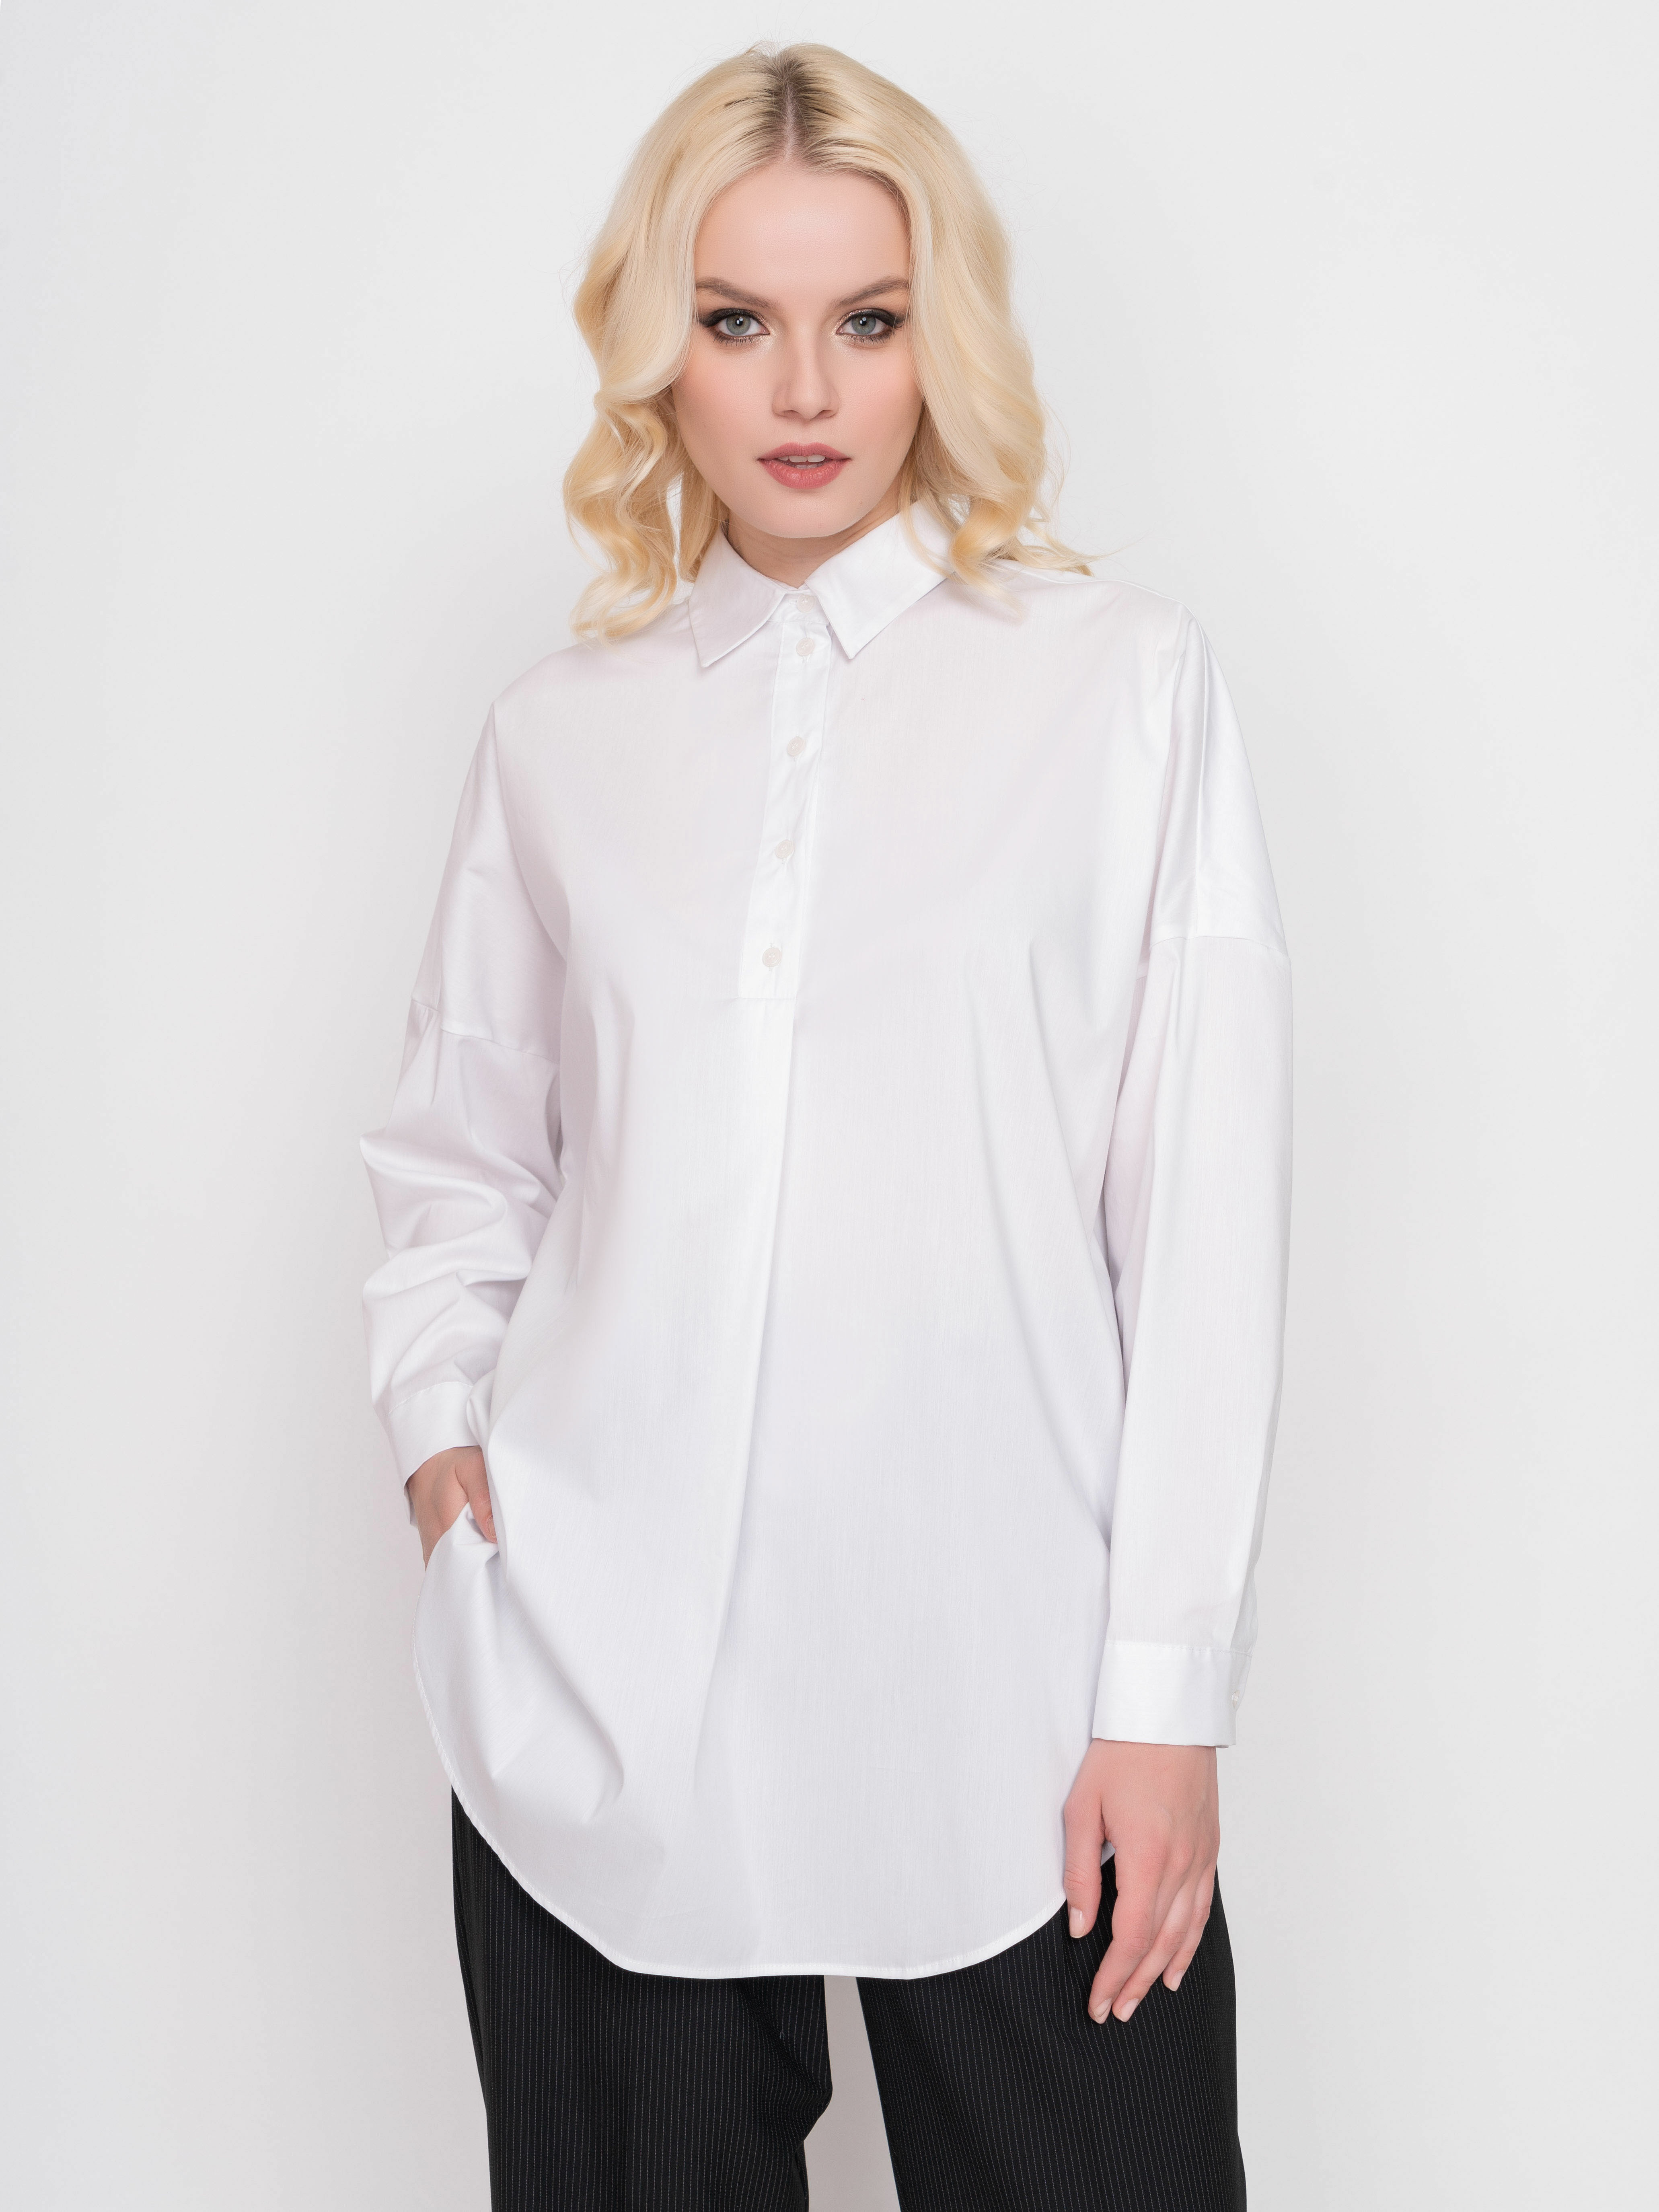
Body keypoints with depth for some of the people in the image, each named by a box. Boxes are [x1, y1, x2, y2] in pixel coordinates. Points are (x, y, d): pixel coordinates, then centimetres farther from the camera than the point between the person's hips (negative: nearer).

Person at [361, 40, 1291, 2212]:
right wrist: (439, 1418, 2)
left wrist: (1168, 1688, -5)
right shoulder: (558, 732, 9)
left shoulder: (1125, 682, 1)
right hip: (601, 1704, 2)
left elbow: (1206, 1215, -2)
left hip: (1015, 1711, -2)